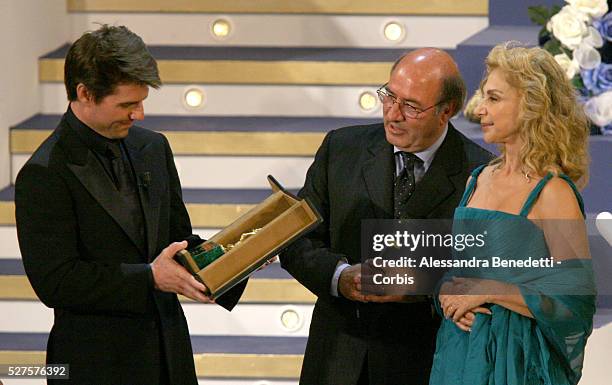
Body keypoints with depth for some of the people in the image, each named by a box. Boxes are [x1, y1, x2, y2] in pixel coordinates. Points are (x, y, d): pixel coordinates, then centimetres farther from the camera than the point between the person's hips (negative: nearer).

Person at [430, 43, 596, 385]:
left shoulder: (553, 193, -13)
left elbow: (576, 301, -18)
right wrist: (448, 294, -4)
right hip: (459, 353, 7)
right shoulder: (478, 180, 9)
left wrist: (487, 291, -16)